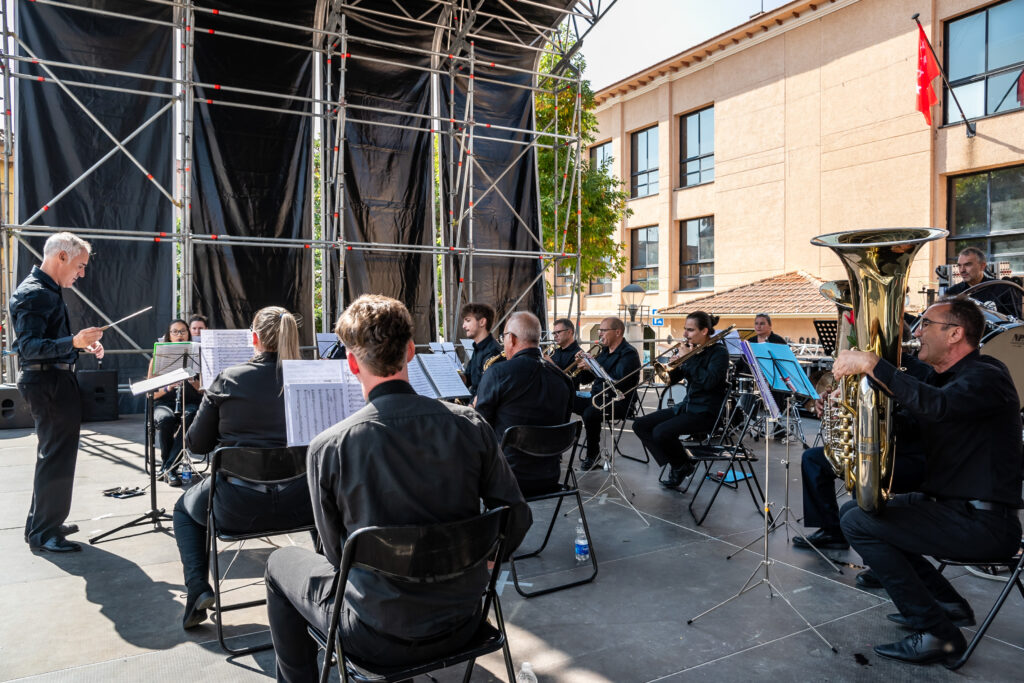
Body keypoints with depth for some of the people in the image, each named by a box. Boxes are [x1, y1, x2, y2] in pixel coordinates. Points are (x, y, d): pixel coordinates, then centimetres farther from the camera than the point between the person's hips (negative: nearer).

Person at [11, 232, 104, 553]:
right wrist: (74, 342, -37)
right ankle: (44, 533, 7)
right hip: (47, 383, -11)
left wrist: (83, 346, 12)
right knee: (57, 457, -4)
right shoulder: (33, 293, -17)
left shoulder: (47, 291, 15)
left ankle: (41, 523, 33)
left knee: (53, 455, 20)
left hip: (55, 381, 11)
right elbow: (29, 347, -26)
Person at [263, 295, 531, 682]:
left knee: (281, 563, 23)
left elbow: (336, 553, -6)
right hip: (461, 625, 3)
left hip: (380, 640, -3)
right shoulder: (470, 425, -13)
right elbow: (517, 517, -3)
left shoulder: (328, 449, -18)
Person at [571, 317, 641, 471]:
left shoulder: (629, 353, -10)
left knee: (589, 413, -35)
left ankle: (593, 454, -14)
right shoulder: (604, 351, 16)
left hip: (618, 402, -8)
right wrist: (582, 364, -1)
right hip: (597, 398, 8)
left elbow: (618, 382, -26)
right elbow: (584, 380, 18)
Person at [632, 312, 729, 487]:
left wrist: (689, 358, -18)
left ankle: (684, 465, 1)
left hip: (706, 412, -8)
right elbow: (673, 378, 10)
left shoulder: (719, 352, -9)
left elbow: (709, 382, -25)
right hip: (686, 406, 8)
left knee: (661, 432, -28)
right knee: (640, 425, -4)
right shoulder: (691, 349, 11)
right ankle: (676, 465, 1)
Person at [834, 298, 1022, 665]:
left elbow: (935, 406, -39)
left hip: (983, 523, -10)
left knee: (857, 523, -18)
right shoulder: (939, 379, 12)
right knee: (853, 509, 13)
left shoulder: (985, 376, -18)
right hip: (947, 504, 10)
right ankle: (947, 602, 16)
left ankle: (937, 632, -7)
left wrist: (871, 364, -34)